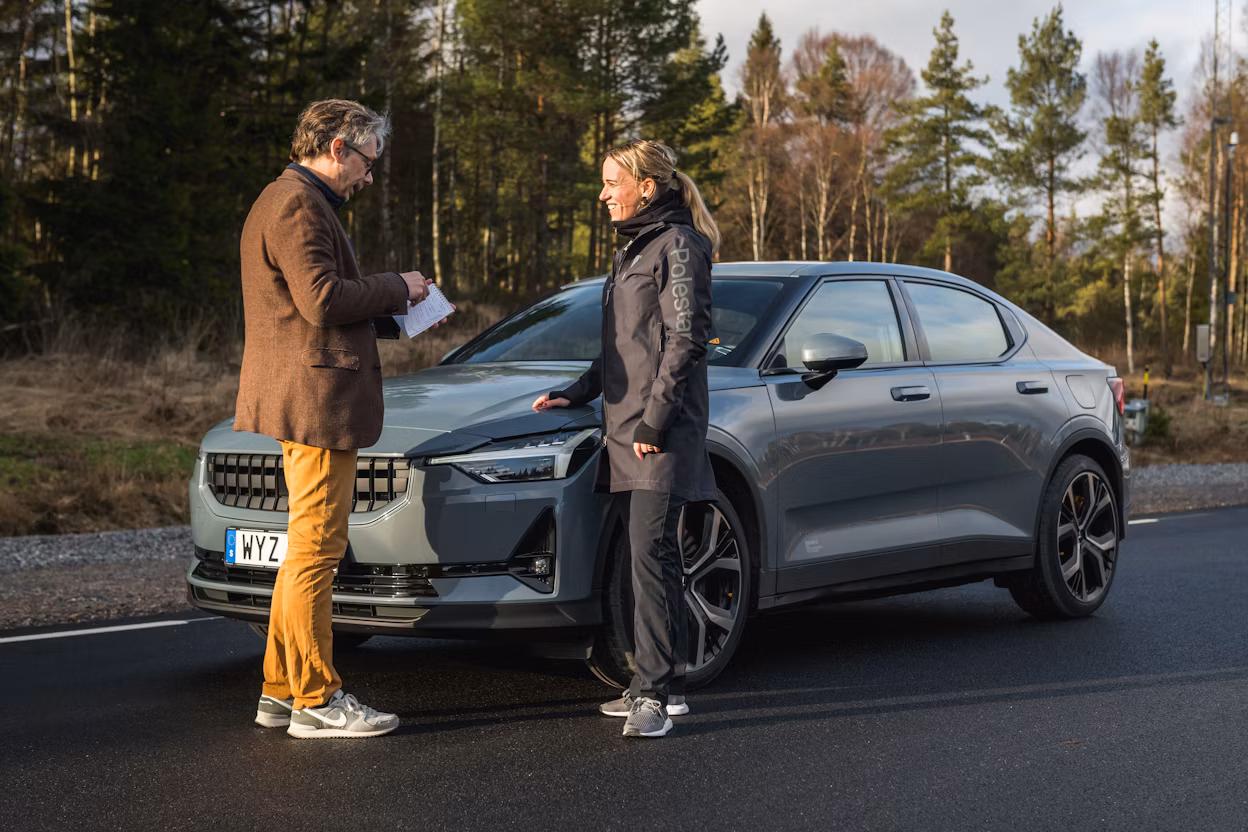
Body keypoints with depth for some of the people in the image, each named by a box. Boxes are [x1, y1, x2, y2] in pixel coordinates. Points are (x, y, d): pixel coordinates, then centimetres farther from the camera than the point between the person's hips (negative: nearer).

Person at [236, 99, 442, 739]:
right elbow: (323, 298, -22)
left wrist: (393, 312, 16)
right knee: (316, 548, -7)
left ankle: (281, 691, 20)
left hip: (305, 399, 11)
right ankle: (315, 701, -1)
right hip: (317, 398, -11)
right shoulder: (298, 205, -12)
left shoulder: (289, 201, 22)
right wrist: (395, 288, -8)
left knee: (307, 548, 15)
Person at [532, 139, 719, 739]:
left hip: (661, 434, -9)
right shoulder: (632, 251, 22)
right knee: (651, 556, 9)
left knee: (650, 554, -13)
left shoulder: (677, 245, -7)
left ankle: (653, 693, -14)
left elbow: (686, 338, -14)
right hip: (625, 430, 9)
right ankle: (666, 685, 14)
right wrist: (577, 393, 17)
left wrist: (655, 420, -18)